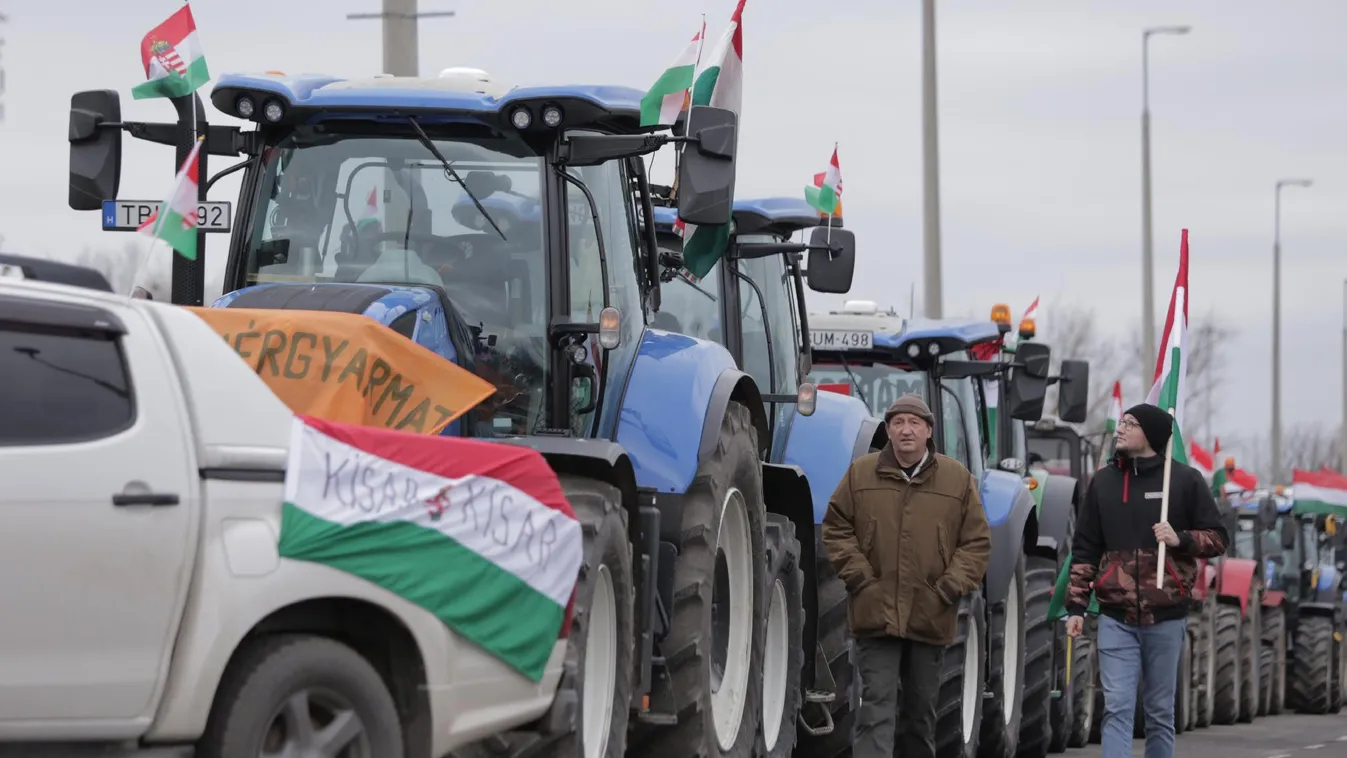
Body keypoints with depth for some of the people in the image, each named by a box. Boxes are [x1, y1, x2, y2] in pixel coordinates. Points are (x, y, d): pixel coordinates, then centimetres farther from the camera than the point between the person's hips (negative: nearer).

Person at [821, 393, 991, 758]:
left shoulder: (958, 479, 2)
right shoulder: (861, 474, 2)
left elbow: (977, 542, 4)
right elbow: (836, 529, 5)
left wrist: (949, 588, -6)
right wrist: (859, 577, -5)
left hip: (931, 616, 2)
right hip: (876, 614, -2)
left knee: (922, 709, 14)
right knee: (877, 706, -9)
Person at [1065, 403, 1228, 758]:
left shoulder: (1185, 480, 1)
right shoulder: (1103, 481, 8)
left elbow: (1218, 538, 4)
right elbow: (1085, 549, 10)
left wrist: (1181, 539, -14)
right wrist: (1075, 606, 5)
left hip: (1166, 618, -1)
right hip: (1116, 618, 1)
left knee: (1160, 711, 9)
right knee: (1117, 707, -8)